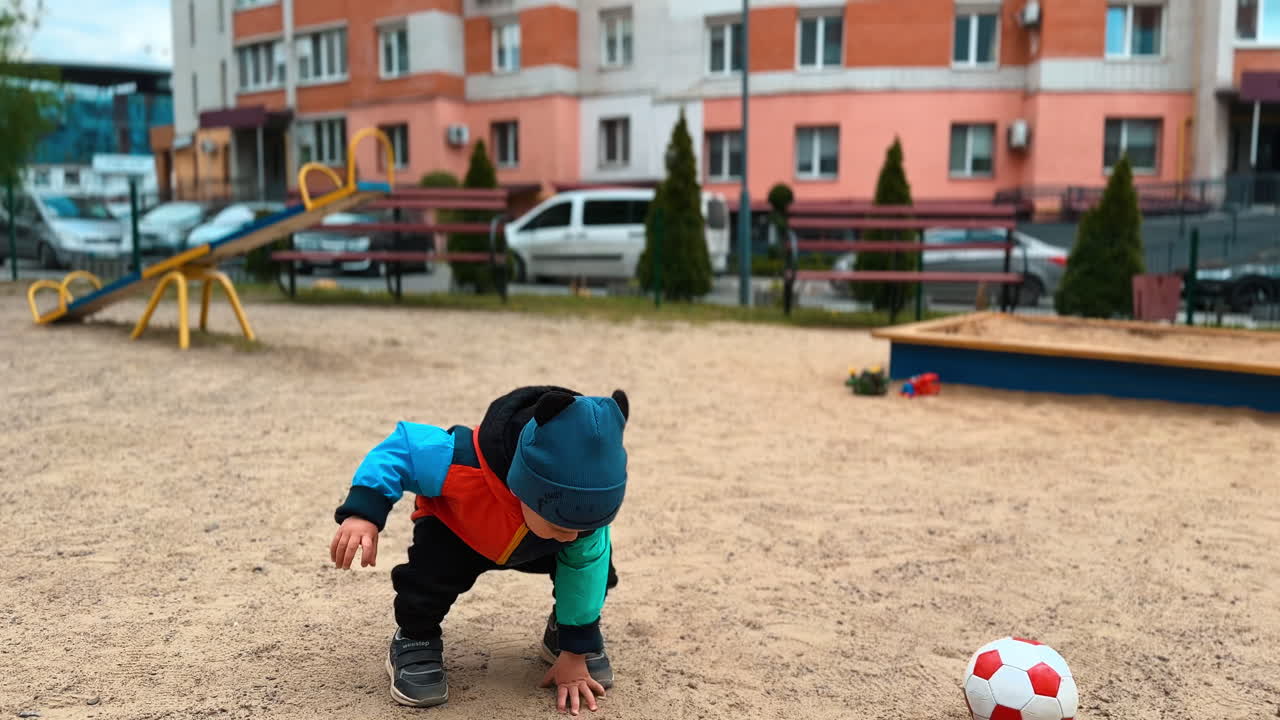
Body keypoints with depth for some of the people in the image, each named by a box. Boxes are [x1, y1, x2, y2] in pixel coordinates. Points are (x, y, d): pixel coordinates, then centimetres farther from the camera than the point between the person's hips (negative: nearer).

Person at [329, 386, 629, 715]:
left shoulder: (584, 500, -35)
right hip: (457, 530, -2)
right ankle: (414, 640, -5)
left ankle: (562, 631, 10)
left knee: (594, 562, -20)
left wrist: (576, 652, -18)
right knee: (433, 564, -35)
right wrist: (362, 513, -43)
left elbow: (585, 566, -22)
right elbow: (400, 448, -32)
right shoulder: (464, 464, -47)